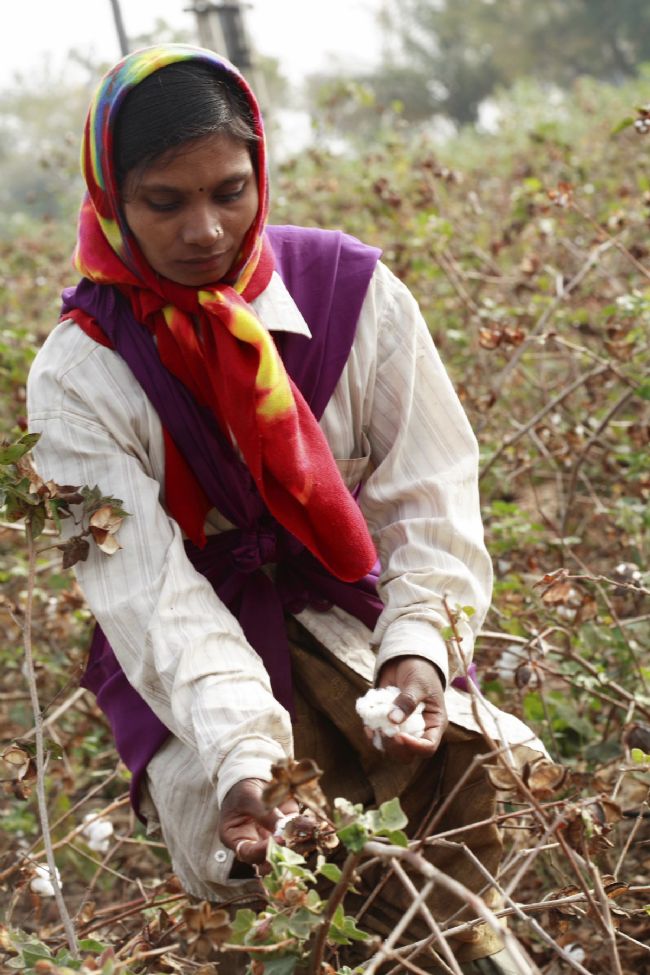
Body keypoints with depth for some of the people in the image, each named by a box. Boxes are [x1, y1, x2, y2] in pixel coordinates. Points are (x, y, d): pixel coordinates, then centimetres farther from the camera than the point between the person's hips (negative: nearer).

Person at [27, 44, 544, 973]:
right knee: (258, 858, -25)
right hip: (191, 663, -2)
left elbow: (429, 503, -8)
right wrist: (243, 754, -35)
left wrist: (418, 649, -26)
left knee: (500, 776, -20)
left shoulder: (352, 292, -8)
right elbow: (148, 590, -22)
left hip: (349, 615, 2)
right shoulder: (81, 373, -13)